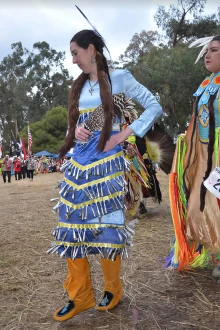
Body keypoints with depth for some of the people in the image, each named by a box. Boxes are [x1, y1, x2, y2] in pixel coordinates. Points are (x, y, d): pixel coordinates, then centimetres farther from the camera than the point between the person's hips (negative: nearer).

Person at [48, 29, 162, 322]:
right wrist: (75, 130, 0)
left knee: (106, 226, -1)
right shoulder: (79, 86, 16)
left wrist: (124, 135, -11)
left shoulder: (119, 78, -1)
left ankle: (113, 289, 23)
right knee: (72, 226, 3)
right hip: (78, 162, 6)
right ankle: (81, 296, 17)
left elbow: (154, 107, -3)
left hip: (106, 163, -6)